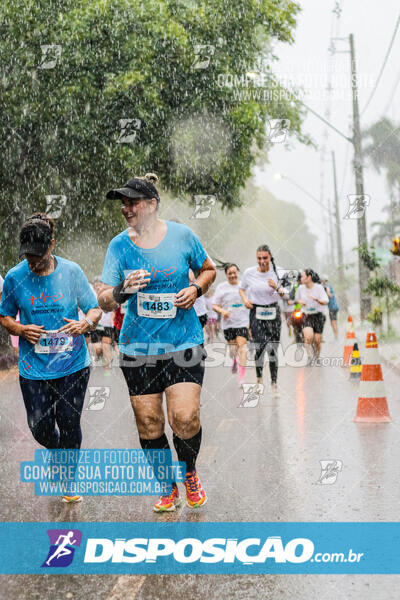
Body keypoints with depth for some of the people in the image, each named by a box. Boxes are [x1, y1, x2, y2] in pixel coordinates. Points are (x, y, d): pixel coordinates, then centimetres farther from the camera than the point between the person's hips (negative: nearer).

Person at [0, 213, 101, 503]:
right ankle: (57, 451, 38)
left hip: (73, 364, -1)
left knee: (69, 423, 1)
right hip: (33, 367, 1)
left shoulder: (71, 271, -4)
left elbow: (95, 308, 4)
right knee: (40, 427, 1)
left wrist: (85, 324, -18)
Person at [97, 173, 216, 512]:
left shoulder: (181, 235, -2)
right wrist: (122, 290, -27)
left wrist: (196, 289, -6)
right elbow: (105, 302, -6)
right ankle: (169, 488, 25)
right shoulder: (119, 246, -1)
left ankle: (189, 472, 20)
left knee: (185, 418, -11)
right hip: (138, 346, 2)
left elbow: (209, 270, 14)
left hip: (183, 342, -1)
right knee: (148, 423, 4)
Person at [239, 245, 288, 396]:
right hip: (256, 313, -1)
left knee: (273, 349, -1)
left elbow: (285, 295, 2)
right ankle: (259, 378, 10)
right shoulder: (249, 273, -2)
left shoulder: (277, 272, -2)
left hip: (273, 313, 1)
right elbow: (242, 288, 16)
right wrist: (245, 300, -4)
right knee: (259, 347, -11)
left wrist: (277, 288, -18)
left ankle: (274, 382, 9)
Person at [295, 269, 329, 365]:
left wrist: (316, 299, -35)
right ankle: (310, 357, -6)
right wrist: (300, 302, -5)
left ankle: (317, 357, 23)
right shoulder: (301, 288, 0)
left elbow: (325, 302, -16)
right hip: (306, 315, 2)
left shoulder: (318, 287, -11)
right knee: (308, 337, -21)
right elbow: (297, 298, 19)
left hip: (318, 315, -2)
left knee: (317, 340, -1)